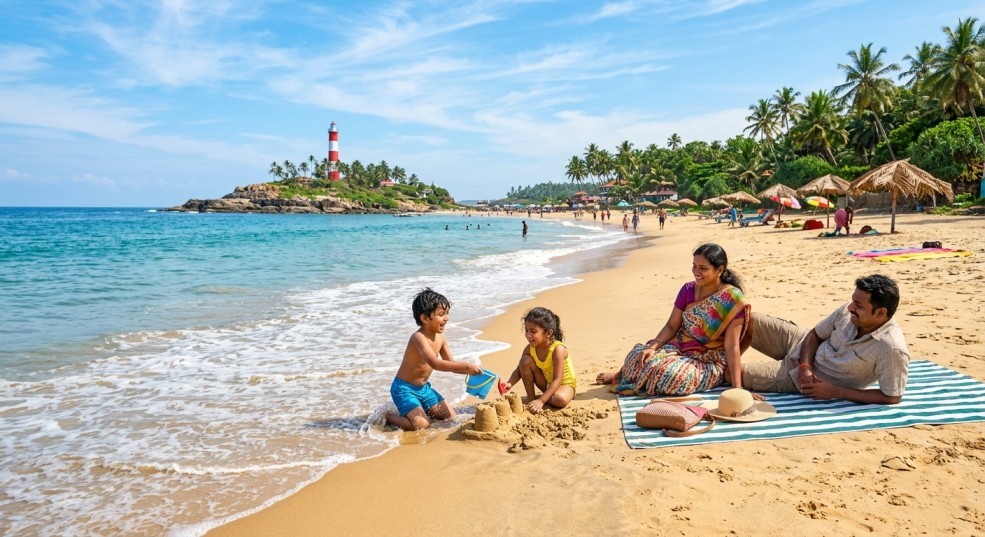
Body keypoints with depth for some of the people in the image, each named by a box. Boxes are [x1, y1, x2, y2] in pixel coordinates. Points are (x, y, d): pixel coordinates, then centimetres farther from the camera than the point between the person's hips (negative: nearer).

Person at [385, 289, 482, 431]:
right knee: (422, 424, -22)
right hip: (404, 389, -8)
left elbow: (451, 364, 4)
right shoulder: (418, 338, -27)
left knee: (450, 416, 8)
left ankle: (417, 409, 23)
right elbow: (435, 363, -41)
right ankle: (386, 415, 2)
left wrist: (469, 370, -16)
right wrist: (466, 366, -44)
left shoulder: (440, 337, -1)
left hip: (424, 387, 8)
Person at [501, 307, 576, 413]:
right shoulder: (529, 349, -13)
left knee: (560, 399, -39)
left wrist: (541, 401, -40)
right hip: (547, 383, 5)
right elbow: (519, 370, -8)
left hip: (565, 384, -5)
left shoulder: (558, 349, -31)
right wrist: (509, 384, -30)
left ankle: (539, 398, -6)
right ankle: (530, 398, -6)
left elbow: (557, 380, -33)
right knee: (526, 361, -17)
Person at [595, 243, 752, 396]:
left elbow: (732, 345, -19)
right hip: (680, 347, 5)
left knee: (669, 375, -34)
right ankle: (624, 372, 15)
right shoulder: (688, 290, -2)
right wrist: (652, 347, -16)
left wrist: (737, 387, -21)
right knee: (639, 357, -23)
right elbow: (671, 326, 2)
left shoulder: (733, 300, -18)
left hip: (710, 362, -4)